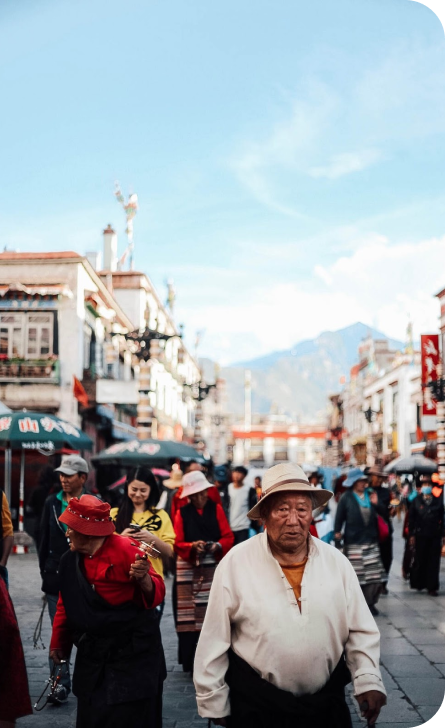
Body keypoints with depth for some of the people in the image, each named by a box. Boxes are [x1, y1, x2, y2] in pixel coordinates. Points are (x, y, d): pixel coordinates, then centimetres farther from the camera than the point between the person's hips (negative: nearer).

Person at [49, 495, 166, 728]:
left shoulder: (126, 550, -18)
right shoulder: (70, 560, 2)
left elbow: (156, 594, -16)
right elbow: (67, 605, 15)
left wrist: (144, 579, -38)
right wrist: (58, 644, 18)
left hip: (132, 653, -6)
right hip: (92, 656, 6)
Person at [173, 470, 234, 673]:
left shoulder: (216, 509, 6)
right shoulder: (182, 513, 5)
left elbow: (228, 537, 2)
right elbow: (177, 543, 0)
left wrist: (218, 546, -18)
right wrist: (193, 546, -19)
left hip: (214, 566, 0)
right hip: (188, 568, 0)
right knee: (190, 614, -3)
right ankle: (192, 662, 3)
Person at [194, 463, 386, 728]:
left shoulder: (337, 563, -2)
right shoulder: (235, 564, -11)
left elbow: (361, 631, 3)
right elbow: (214, 642, -6)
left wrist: (369, 681, -9)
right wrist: (214, 703, -2)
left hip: (327, 704, 3)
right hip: (256, 706, -3)